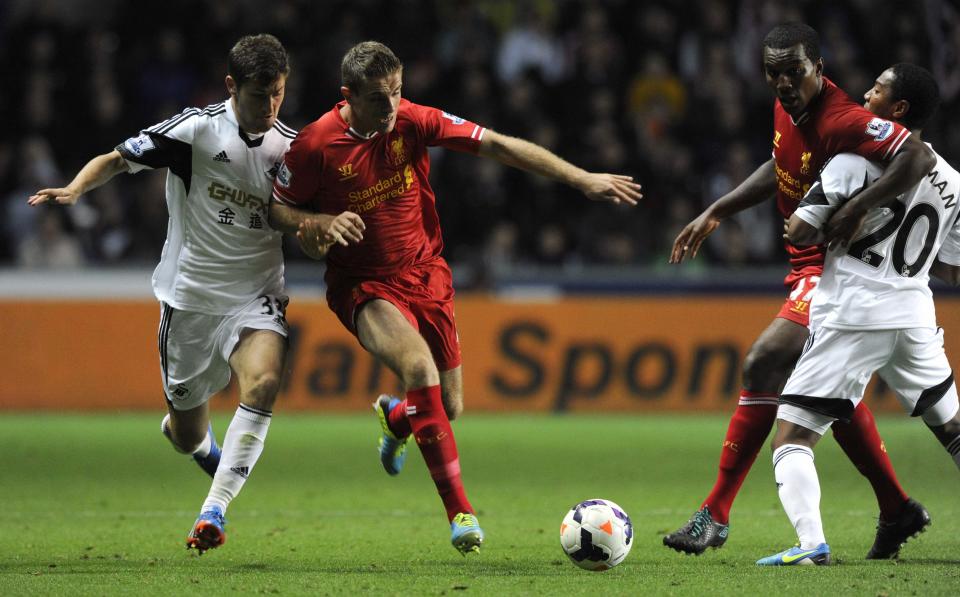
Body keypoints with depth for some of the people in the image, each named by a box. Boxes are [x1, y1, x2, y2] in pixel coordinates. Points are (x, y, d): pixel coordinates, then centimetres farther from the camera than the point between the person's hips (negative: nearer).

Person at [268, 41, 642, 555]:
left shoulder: (413, 122, -11)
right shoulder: (315, 145, -16)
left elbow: (498, 145, -11)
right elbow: (277, 209, -2)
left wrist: (582, 180, -16)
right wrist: (322, 224, -24)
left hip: (424, 273, 4)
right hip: (363, 286, -4)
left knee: (449, 407, 5)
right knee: (419, 366, -30)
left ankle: (396, 417, 46)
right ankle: (459, 511, -23)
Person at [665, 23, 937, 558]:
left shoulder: (842, 121, -24)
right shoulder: (787, 110, 4)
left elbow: (919, 157, -33)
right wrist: (715, 214, 20)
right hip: (809, 267, 10)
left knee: (763, 365, -18)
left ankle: (716, 514, -17)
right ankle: (898, 510, 29)